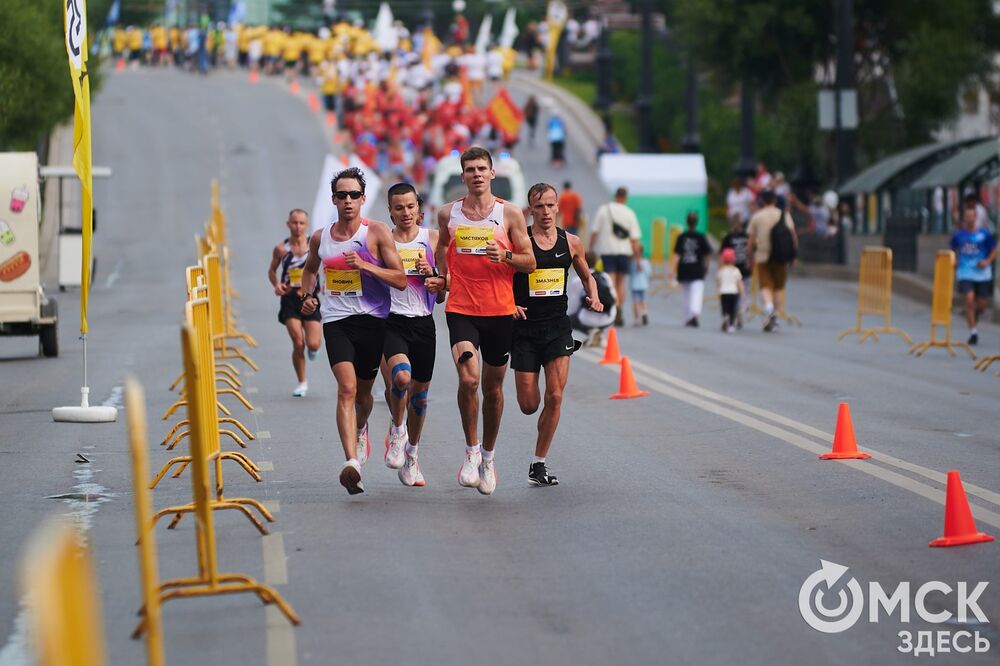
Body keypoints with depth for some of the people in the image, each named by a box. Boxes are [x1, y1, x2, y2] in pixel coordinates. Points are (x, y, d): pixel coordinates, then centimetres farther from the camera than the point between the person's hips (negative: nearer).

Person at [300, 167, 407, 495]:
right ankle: (351, 461, -29)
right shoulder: (320, 237, 7)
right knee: (346, 388, -19)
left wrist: (365, 265, -19)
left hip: (372, 320, 0)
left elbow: (400, 280, -7)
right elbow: (310, 269, 28)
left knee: (363, 392, 14)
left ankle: (360, 430, 49)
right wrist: (307, 295, 9)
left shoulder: (377, 232, -3)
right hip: (336, 320, 1)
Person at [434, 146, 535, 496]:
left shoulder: (510, 213, 0)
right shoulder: (448, 213, 5)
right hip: (461, 309, 0)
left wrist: (505, 256, -17)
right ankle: (471, 451, -3)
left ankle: (488, 455, 28)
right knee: (468, 379, -20)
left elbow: (530, 262, 1)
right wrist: (443, 274, 10)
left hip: (500, 310, 0)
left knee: (493, 386, 10)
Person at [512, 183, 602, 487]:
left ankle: (538, 464, 4)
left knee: (555, 397, -8)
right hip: (525, 328, -2)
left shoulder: (571, 243, 4)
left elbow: (587, 276, 20)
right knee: (529, 405, -2)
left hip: (557, 327, 2)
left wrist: (594, 298, 1)